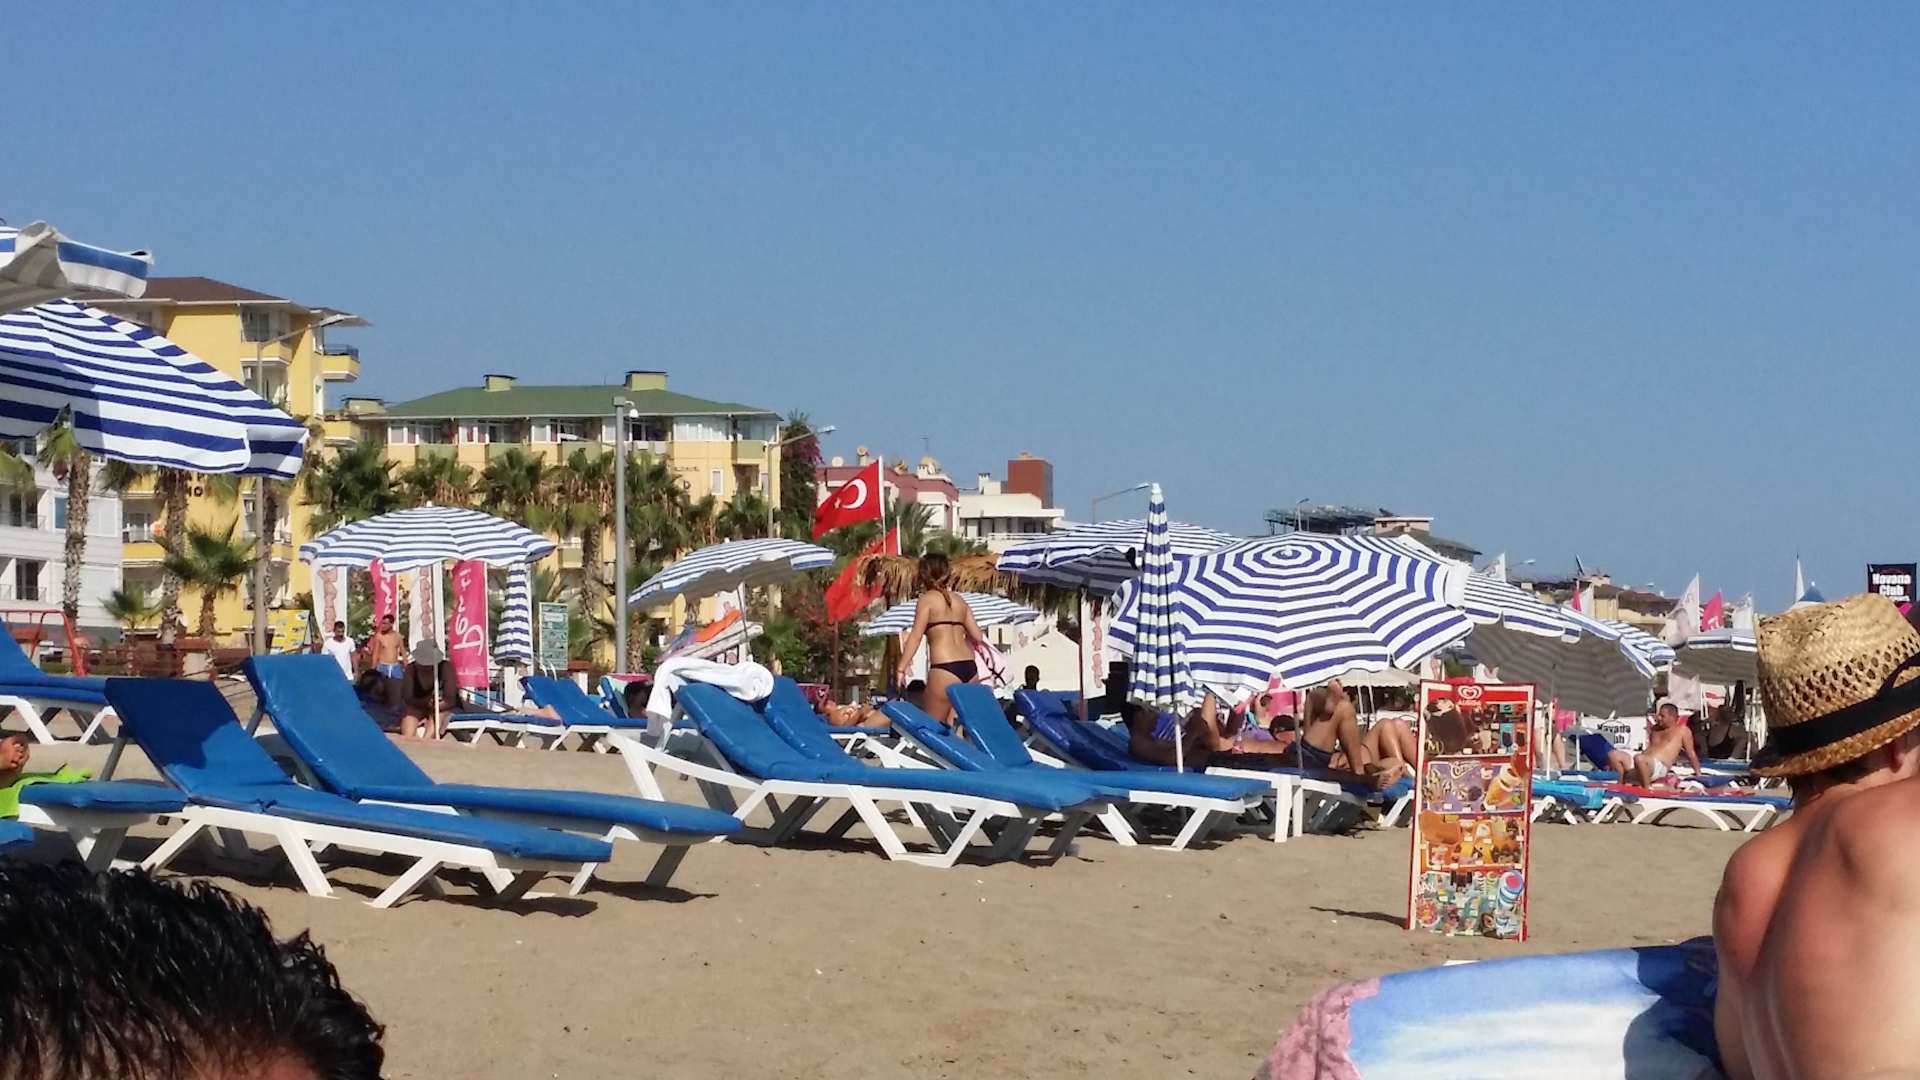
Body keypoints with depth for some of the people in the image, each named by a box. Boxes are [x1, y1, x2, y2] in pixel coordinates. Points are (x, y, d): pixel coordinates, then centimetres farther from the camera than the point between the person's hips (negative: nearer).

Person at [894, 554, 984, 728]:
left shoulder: (927, 599, 3)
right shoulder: (959, 600, 18)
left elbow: (916, 636, -5)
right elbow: (977, 636, 14)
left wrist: (901, 669, -7)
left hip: (945, 668, -6)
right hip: (970, 668, 6)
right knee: (955, 727, 8)